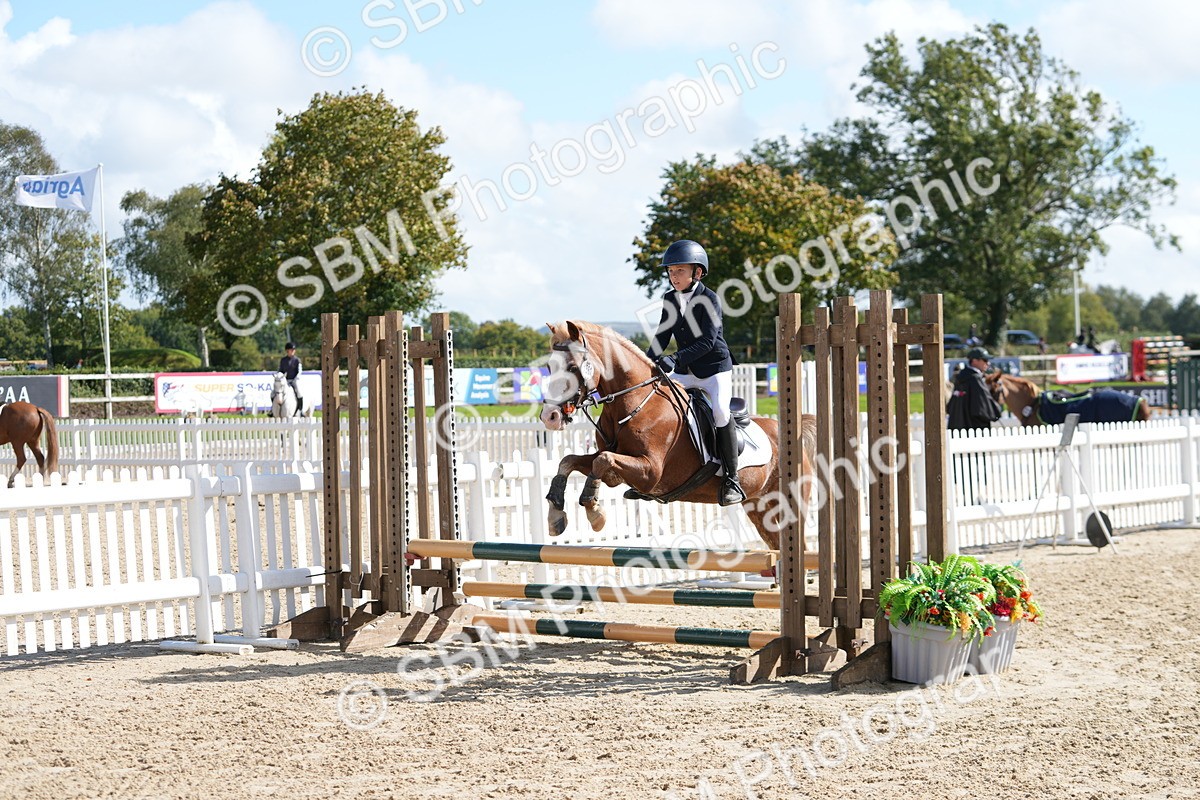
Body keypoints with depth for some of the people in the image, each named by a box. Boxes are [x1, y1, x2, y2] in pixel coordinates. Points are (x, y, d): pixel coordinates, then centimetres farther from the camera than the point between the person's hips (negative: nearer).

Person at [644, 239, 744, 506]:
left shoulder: (709, 299, -14)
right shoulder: (670, 300, 6)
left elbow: (707, 341, -22)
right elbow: (663, 336, 9)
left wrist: (675, 359, -32)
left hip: (715, 369, -7)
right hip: (685, 372, 7)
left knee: (720, 411, -30)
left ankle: (731, 479, -20)